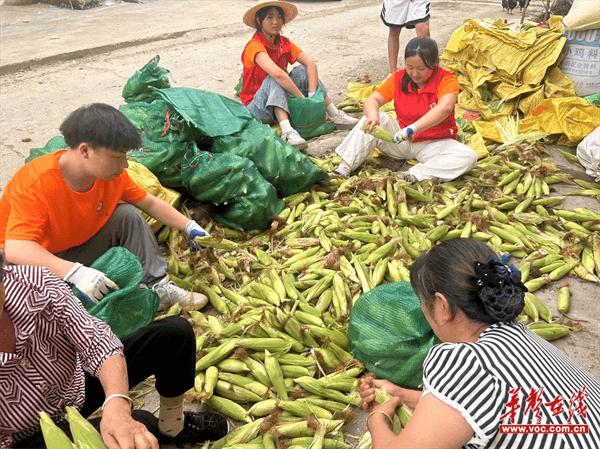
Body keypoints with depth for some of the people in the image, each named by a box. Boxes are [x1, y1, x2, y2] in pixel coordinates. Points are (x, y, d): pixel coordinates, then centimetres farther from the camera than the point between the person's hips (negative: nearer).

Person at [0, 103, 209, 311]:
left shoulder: (111, 172, -14)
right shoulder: (35, 184, -34)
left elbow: (150, 203, 0)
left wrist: (190, 227, -8)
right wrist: (75, 272, -52)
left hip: (79, 246, 6)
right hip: (34, 262, -5)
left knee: (128, 215, -11)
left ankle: (158, 287, -10)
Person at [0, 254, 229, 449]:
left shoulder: (34, 282, -27)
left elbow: (95, 341, -24)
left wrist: (116, 404, -43)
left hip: (76, 386, 3)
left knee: (175, 331, -12)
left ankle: (173, 427, 12)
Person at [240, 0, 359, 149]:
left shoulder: (284, 43, 1)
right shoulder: (254, 46, -20)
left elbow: (310, 64, -9)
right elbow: (276, 73, -36)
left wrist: (312, 95, -23)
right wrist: (302, 98, -34)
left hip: (282, 101, 6)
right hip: (257, 107, -6)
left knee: (302, 71, -9)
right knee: (275, 79, -31)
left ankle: (335, 115, -10)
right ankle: (287, 131, -46)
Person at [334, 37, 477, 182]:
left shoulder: (447, 80, -16)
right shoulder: (399, 78, -3)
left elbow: (445, 108, -36)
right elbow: (372, 100, -8)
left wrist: (412, 128, -50)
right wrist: (372, 115, -34)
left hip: (434, 143, -2)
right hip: (402, 140, 2)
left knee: (468, 157, -30)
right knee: (373, 120, -21)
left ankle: (413, 175, -39)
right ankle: (344, 168, -26)